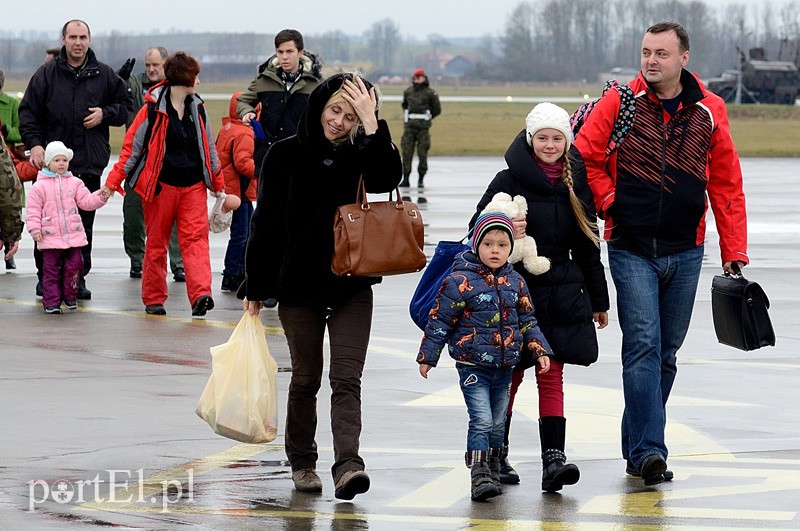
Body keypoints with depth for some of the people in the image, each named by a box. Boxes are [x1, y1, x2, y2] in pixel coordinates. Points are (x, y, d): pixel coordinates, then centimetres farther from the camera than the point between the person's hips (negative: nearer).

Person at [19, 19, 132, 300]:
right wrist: (34, 143, -10)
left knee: (84, 224, 3)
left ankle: (78, 277, 10)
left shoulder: (104, 75, 8)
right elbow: (28, 112, 3)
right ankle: (45, 276, 8)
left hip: (90, 163, 1)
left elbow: (125, 105, 17)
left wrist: (105, 114, -3)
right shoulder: (47, 74, 3)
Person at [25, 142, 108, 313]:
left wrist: (100, 197, -7)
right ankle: (51, 301, 6)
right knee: (51, 269, 1)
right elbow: (33, 210, -2)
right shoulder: (40, 186, -1)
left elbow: (86, 201, 9)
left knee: (74, 265, 4)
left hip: (73, 234, 3)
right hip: (50, 237, -3)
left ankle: (70, 295, 22)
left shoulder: (74, 183, 9)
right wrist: (35, 229, -11)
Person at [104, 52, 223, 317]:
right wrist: (113, 181, -11)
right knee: (156, 242, 6)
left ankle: (201, 295, -22)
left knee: (196, 238, -11)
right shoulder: (154, 108, -7)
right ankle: (154, 298, 16)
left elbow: (208, 147, 19)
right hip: (161, 184, -4)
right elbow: (132, 144, -6)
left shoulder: (197, 108, 10)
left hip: (193, 185, 4)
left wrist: (218, 184, 22)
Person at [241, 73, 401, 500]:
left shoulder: (360, 155, 1)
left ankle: (347, 465, -19)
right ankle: (302, 462, 24)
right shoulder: (287, 155, -3)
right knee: (305, 379, 9)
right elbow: (265, 223, 0)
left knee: (346, 378, -9)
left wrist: (371, 125, -25)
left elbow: (387, 179, -21)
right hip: (298, 285, 0)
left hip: (352, 285, 0)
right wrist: (255, 289, 1)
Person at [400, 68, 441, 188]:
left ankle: (421, 180, 6)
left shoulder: (430, 93, -1)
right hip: (409, 126, 3)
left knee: (422, 153, -3)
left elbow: (437, 110, 7)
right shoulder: (408, 92, 11)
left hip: (423, 126, -3)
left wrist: (426, 118, 10)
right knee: (406, 152, -3)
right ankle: (405, 179, 1)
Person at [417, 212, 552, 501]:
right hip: (473, 366, -6)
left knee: (497, 424, 14)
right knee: (481, 421, -15)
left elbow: (527, 321, 16)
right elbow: (439, 321, -6)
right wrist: (427, 356, -4)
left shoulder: (515, 282, 7)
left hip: (504, 367, 6)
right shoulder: (461, 281, -11)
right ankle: (479, 475, -17)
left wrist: (540, 350, 7)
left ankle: (492, 471, 27)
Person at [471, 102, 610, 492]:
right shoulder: (509, 181, -3)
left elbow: (587, 246, 17)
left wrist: (598, 300, 20)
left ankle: (553, 459, -12)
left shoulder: (576, 184, 9)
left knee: (551, 377, -3)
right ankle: (496, 456, 17)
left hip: (561, 296, 3)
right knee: (510, 376, 4)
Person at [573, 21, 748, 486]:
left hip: (685, 252, 3)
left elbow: (727, 186, 6)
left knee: (666, 352, 10)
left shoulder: (709, 112, 2)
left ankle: (637, 442, 24)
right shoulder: (620, 104, -4)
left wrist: (734, 252, 3)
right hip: (631, 250, -3)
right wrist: (608, 200, -6)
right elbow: (584, 156, 4)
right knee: (643, 345, -13)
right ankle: (648, 451, -16)